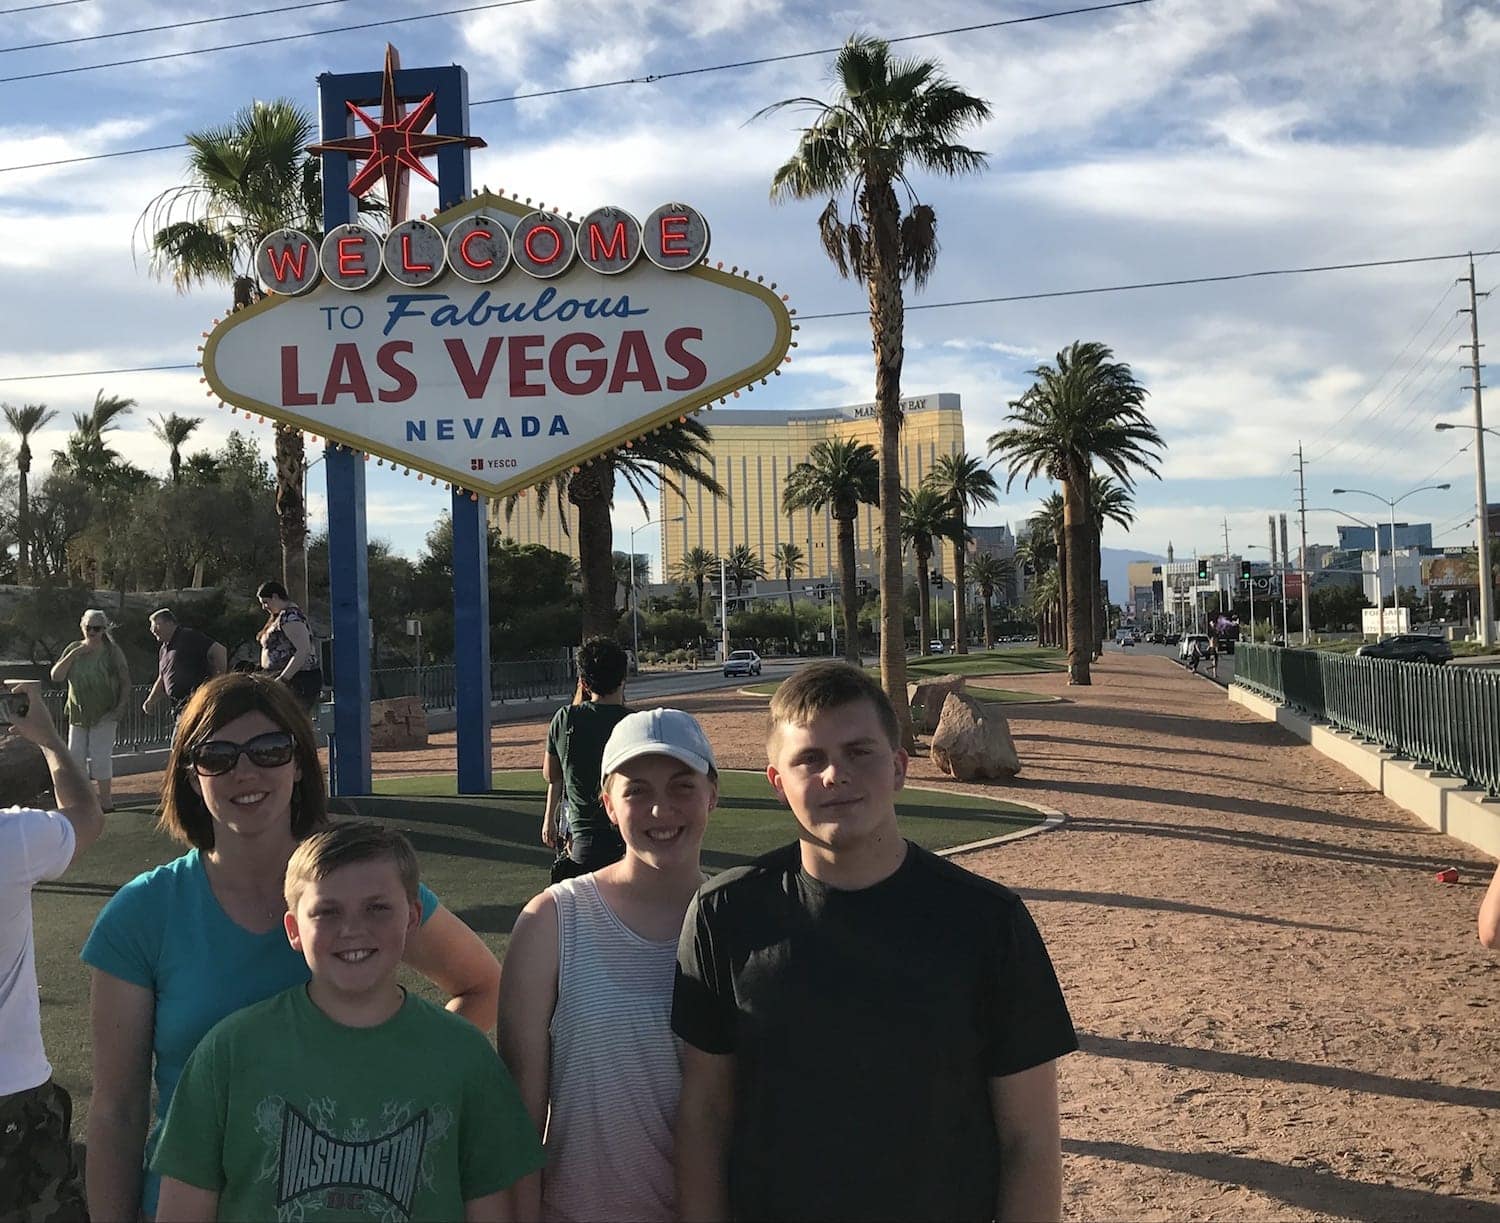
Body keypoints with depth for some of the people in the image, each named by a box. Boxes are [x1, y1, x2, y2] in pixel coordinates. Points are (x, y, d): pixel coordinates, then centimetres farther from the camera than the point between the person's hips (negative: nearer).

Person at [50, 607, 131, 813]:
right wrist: (73, 655, -11)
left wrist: (122, 706, -9)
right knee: (75, 757, 6)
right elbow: (56, 676, -2)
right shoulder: (74, 649, 6)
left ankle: (106, 801, 0)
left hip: (104, 715, -4)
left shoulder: (113, 652, -3)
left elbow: (125, 682, 0)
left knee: (100, 757, -8)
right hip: (78, 714, 5)